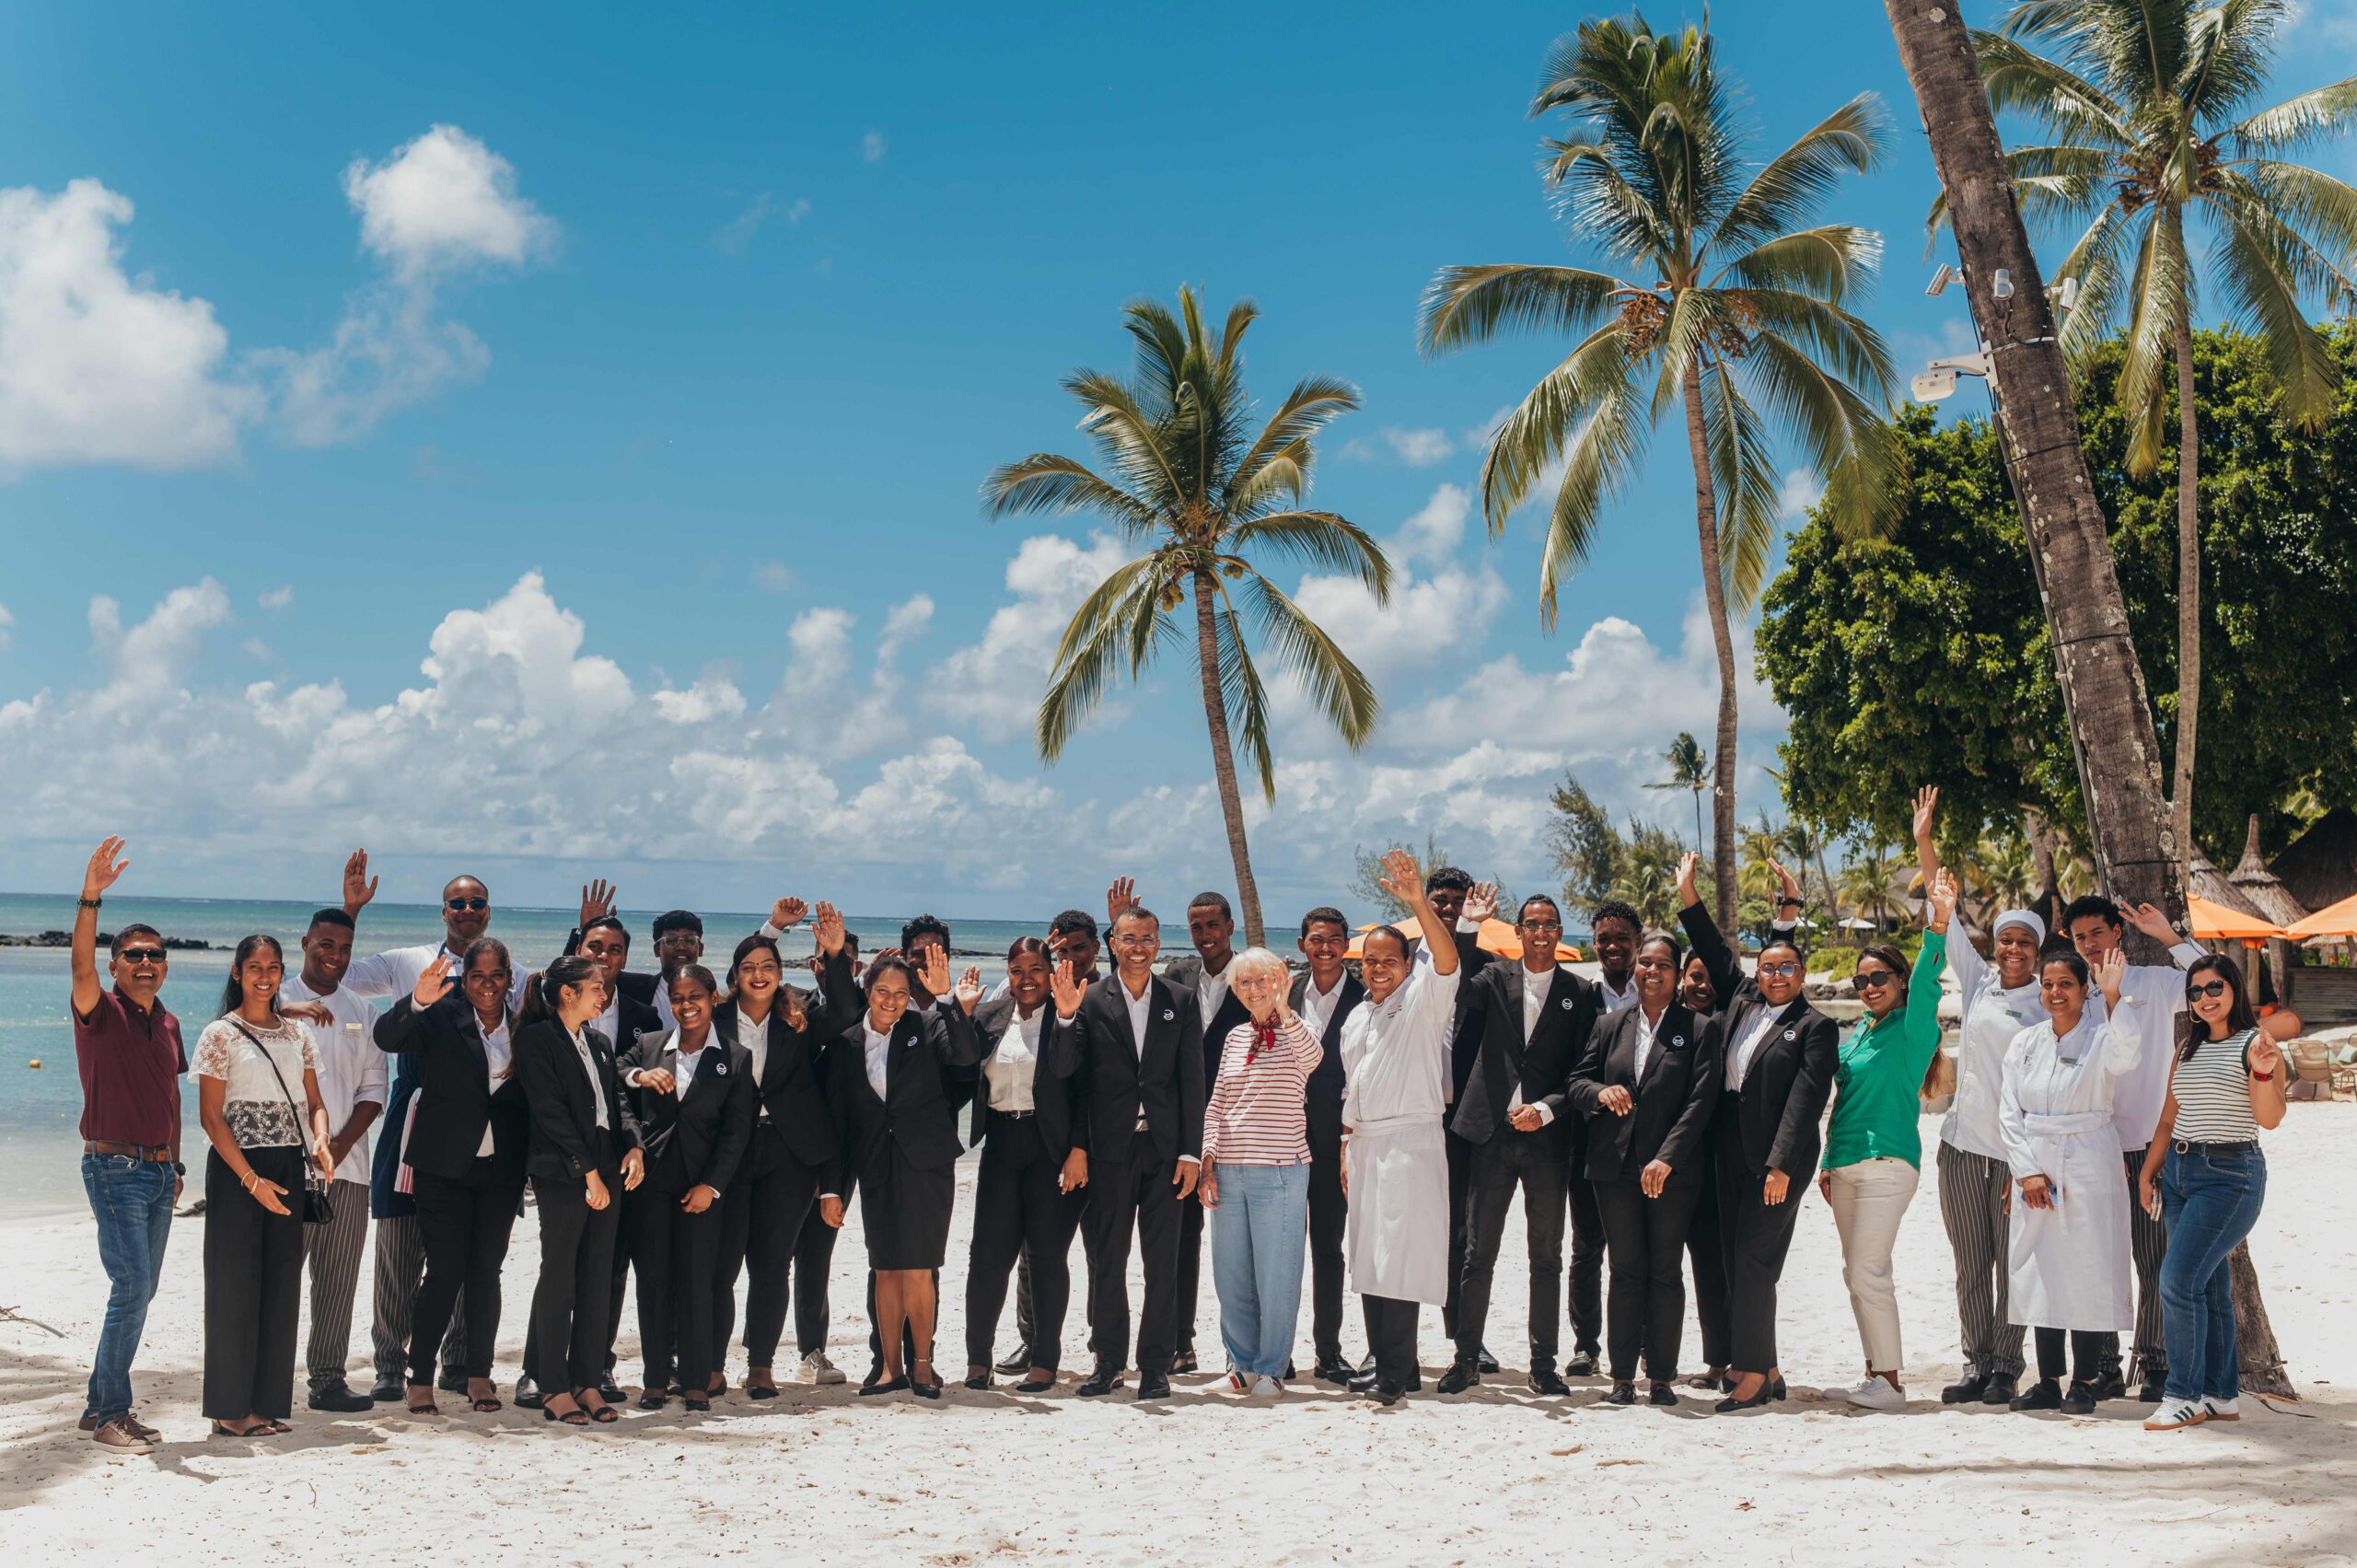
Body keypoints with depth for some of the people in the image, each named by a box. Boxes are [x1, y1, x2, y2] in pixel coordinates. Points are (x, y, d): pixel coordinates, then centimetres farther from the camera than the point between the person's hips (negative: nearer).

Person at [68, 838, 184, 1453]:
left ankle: (101, 1404, 21)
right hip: (114, 1166, -7)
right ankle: (110, 1414, -3)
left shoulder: (168, 1024, 12)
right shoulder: (100, 1012, -7)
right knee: (132, 1286, -12)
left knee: (141, 1289, 10)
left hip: (159, 1170, 7)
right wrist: (90, 897, -40)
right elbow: (81, 968, -27)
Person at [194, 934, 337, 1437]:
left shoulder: (297, 1033, 12)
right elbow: (210, 1115, -8)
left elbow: (314, 1102, 13)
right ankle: (230, 1408, 4)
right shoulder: (221, 1034, -4)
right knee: (236, 1282, -2)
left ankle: (268, 1403, 11)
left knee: (282, 1283, 5)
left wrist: (320, 1141, -9)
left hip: (288, 1168, 5)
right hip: (236, 1169, -5)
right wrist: (251, 1179, -15)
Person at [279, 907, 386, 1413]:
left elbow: (373, 1086, 10)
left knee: (339, 1278, 5)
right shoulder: (276, 1002, 2)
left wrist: (341, 1142, -3)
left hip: (348, 1164, 4)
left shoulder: (361, 1013, 15)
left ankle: (327, 1379, 10)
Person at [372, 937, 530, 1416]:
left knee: (487, 1272, 7)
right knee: (444, 1272, -5)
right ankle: (419, 1379, 5)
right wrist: (417, 1001, -38)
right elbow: (387, 1038, -22)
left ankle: (479, 1376, 16)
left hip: (502, 1168, 3)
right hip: (445, 1165, -3)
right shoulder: (440, 1018, -4)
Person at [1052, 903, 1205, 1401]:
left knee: (1162, 1261, 2)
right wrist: (1065, 1017, -21)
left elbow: (1192, 1080, 4)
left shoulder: (1181, 1001, 6)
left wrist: (1191, 1151, -2)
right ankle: (1108, 1360, 17)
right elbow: (1065, 1068, -5)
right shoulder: (1091, 1002, 3)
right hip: (1110, 1149, 0)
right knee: (1106, 1260, 6)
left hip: (1164, 1148, 0)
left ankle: (1155, 1365, 9)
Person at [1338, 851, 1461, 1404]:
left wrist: (1418, 903, -34)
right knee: (1369, 1256, 8)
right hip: (1365, 1143, 7)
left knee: (1399, 1254, -11)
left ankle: (1394, 1372, -9)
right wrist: (1347, 1145, 17)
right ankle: (1384, 1359, 16)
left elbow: (1446, 961, -23)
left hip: (1412, 1140, -7)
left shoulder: (1423, 1001, -3)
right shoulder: (1357, 1019, 18)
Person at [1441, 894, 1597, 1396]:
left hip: (1547, 1136, 0)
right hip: (1494, 1133, 0)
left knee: (1547, 1257, 6)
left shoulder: (1579, 993, 6)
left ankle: (1543, 1363, 14)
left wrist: (1545, 1109, -11)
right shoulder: (1496, 979, 8)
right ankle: (1467, 1359, 10)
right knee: (1477, 1253, 2)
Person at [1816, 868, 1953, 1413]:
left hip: (1887, 1163, -8)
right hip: (1845, 1165, 8)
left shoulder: (1912, 1030, -4)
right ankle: (1875, 1373, 15)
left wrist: (1939, 925, -34)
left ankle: (1890, 1381, -7)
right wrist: (1828, 1163, 19)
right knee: (1857, 1273, 9)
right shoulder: (1857, 1033, 17)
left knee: (1867, 1272, -13)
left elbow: (1924, 986, -23)